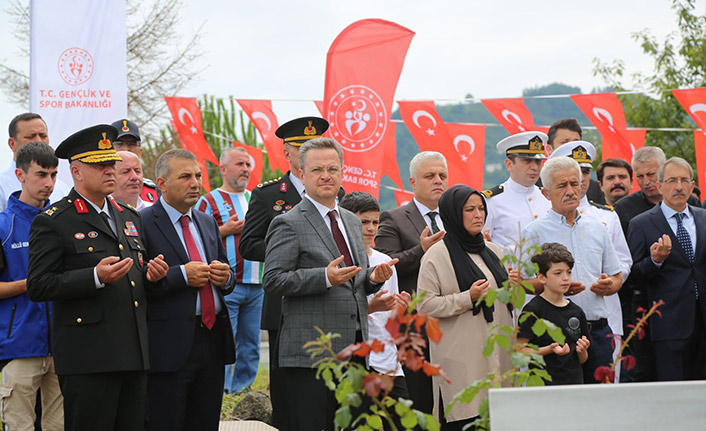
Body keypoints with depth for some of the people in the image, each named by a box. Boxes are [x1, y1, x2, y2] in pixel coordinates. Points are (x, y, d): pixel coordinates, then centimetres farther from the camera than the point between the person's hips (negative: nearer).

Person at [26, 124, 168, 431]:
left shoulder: (128, 217, 20)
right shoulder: (52, 222, -3)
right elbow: (38, 286, -11)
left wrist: (151, 274, 6)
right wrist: (96, 277, -21)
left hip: (133, 355, 7)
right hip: (87, 357, -6)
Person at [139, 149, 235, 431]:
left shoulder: (208, 223, 18)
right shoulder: (143, 223, -6)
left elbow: (227, 280, 23)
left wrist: (225, 277, 0)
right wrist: (181, 275, -19)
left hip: (213, 342, 7)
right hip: (169, 346, -7)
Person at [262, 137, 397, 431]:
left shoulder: (352, 222, 19)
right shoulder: (289, 224, -6)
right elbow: (272, 281, -13)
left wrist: (373, 277, 3)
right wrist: (325, 277, -23)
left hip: (352, 351, 7)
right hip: (309, 353, -7)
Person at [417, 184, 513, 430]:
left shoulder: (493, 252, 18)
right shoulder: (437, 255, -2)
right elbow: (425, 305, -9)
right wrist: (468, 298, -16)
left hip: (497, 352, 6)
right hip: (460, 359, -6)